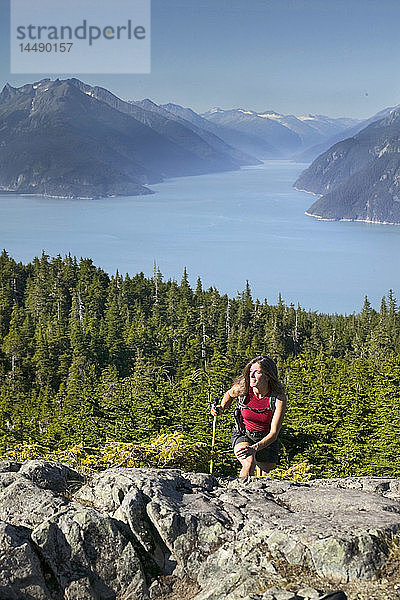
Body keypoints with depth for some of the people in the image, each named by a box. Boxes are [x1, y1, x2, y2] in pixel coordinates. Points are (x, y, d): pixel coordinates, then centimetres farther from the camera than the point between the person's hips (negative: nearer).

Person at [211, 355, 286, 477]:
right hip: (242, 434, -1)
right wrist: (221, 408, -13)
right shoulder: (241, 388, -22)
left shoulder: (279, 397, -26)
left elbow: (273, 433, -29)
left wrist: (254, 448, -43)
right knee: (249, 463, -31)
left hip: (266, 439, 1)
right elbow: (230, 394, 7)